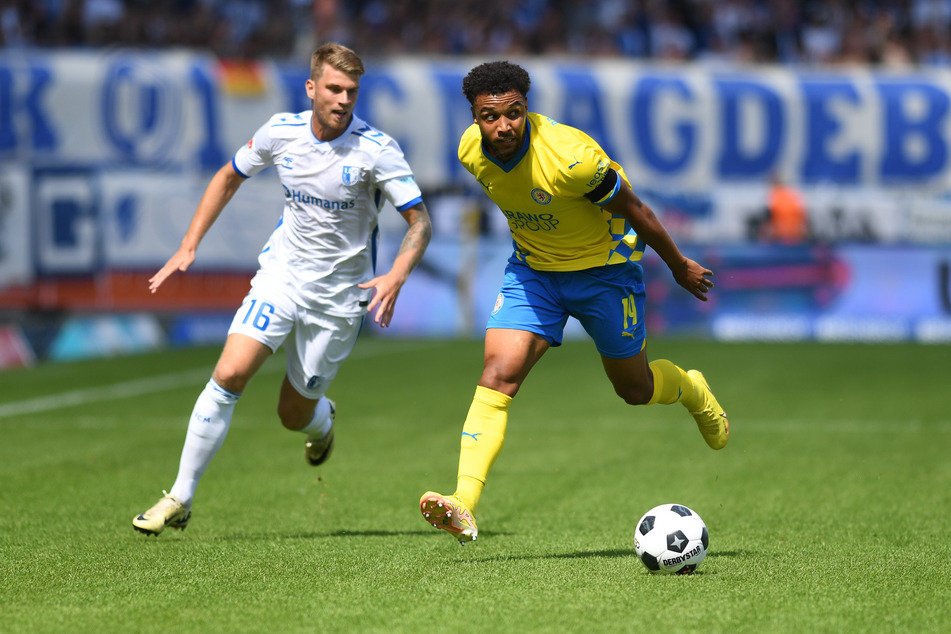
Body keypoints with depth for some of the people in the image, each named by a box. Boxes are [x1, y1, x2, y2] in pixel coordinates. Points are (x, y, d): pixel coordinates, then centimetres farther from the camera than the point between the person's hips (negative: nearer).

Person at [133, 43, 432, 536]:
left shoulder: (376, 150, -17)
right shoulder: (280, 131, -6)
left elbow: (419, 222, -13)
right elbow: (230, 177, 12)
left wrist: (395, 278, -31)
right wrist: (189, 247, 6)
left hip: (339, 295, -2)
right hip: (280, 275, 2)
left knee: (294, 415, 6)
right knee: (229, 375, -18)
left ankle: (322, 420, 47)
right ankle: (180, 499, -10)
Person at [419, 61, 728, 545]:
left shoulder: (569, 156, -33)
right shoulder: (471, 151, -15)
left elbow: (632, 209, -18)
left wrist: (680, 267, -6)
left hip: (604, 267, -4)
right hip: (531, 269, 4)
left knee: (634, 389, 12)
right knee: (498, 374, -16)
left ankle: (695, 394, 49)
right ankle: (463, 508, -25)